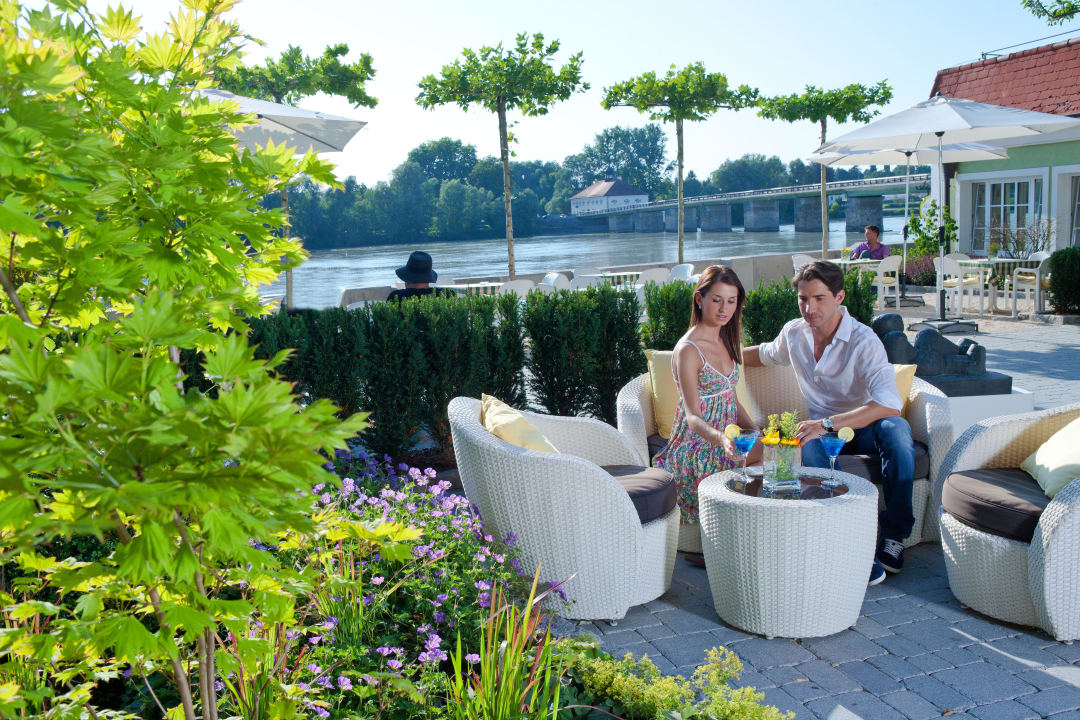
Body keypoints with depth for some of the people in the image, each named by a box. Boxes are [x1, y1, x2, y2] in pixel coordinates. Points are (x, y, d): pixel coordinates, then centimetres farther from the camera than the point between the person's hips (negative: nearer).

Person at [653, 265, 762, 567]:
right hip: (697, 450, -8)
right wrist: (721, 438, -41)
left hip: (727, 442, 8)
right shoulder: (688, 350, -13)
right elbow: (693, 417, -22)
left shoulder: (726, 341, 13)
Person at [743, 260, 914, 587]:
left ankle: (894, 535, -25)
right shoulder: (794, 333, -1)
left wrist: (828, 423, -43)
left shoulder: (863, 340, -19)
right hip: (821, 428, 3)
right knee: (809, 447, -35)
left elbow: (889, 403, -34)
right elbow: (766, 354, 27)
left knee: (896, 428, -37)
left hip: (863, 427, -2)